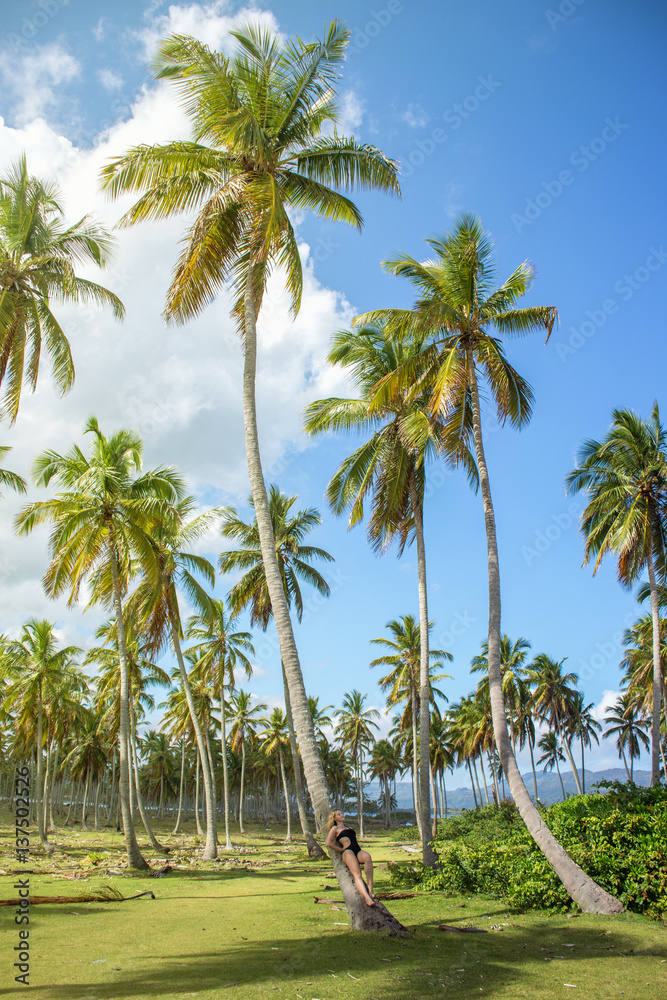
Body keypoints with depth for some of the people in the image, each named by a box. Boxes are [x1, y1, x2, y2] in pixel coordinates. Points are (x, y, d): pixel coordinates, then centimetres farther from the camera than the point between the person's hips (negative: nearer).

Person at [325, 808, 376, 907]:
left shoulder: (348, 828, 36)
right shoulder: (335, 828, 19)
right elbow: (328, 843, 7)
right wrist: (341, 850, 4)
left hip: (358, 851, 4)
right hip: (347, 851, -4)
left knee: (367, 856, -35)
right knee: (357, 874, -31)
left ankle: (370, 887, -34)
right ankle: (367, 898, -51)